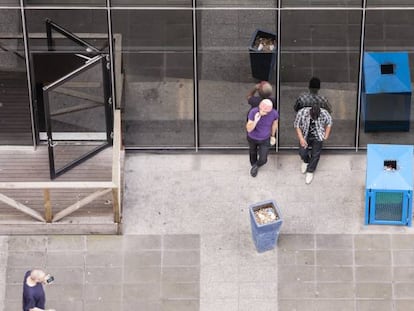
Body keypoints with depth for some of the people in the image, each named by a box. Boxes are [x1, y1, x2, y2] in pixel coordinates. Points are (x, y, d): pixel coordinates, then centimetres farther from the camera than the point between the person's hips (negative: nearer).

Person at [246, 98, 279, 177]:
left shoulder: (274, 113, -30)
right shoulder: (253, 112, -34)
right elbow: (249, 129, -29)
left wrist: (272, 136, 8)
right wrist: (255, 121, -48)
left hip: (265, 139, 0)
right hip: (252, 137, 0)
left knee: (263, 160, 5)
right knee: (253, 152, 27)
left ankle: (256, 165, 42)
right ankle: (253, 165, 60)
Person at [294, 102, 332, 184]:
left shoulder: (324, 114, -26)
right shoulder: (301, 113, -28)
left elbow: (329, 123, -4)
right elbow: (297, 125, -12)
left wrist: (326, 136, -4)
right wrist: (301, 139, -16)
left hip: (318, 137, 0)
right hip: (305, 136, 0)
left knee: (315, 154, -1)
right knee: (302, 152, -6)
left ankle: (310, 171, 25)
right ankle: (306, 161, 32)